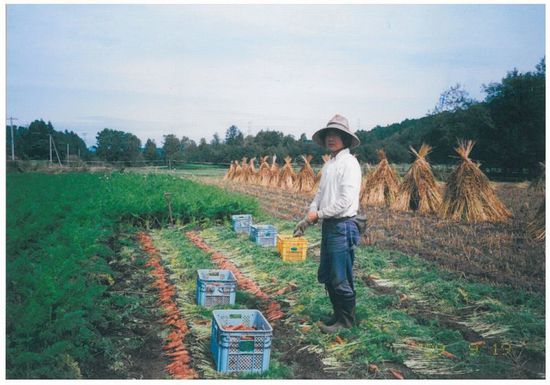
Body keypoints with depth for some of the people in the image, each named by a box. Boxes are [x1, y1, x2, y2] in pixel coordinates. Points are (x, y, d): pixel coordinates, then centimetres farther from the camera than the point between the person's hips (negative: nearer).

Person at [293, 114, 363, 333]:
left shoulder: (349, 163, -12)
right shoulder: (328, 164, 15)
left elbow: (345, 201, -19)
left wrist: (319, 214, -11)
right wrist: (307, 219, 8)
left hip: (342, 226, -9)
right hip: (328, 225, 9)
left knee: (341, 278, -1)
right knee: (327, 276, 15)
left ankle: (346, 320, 15)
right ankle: (338, 315, 30)